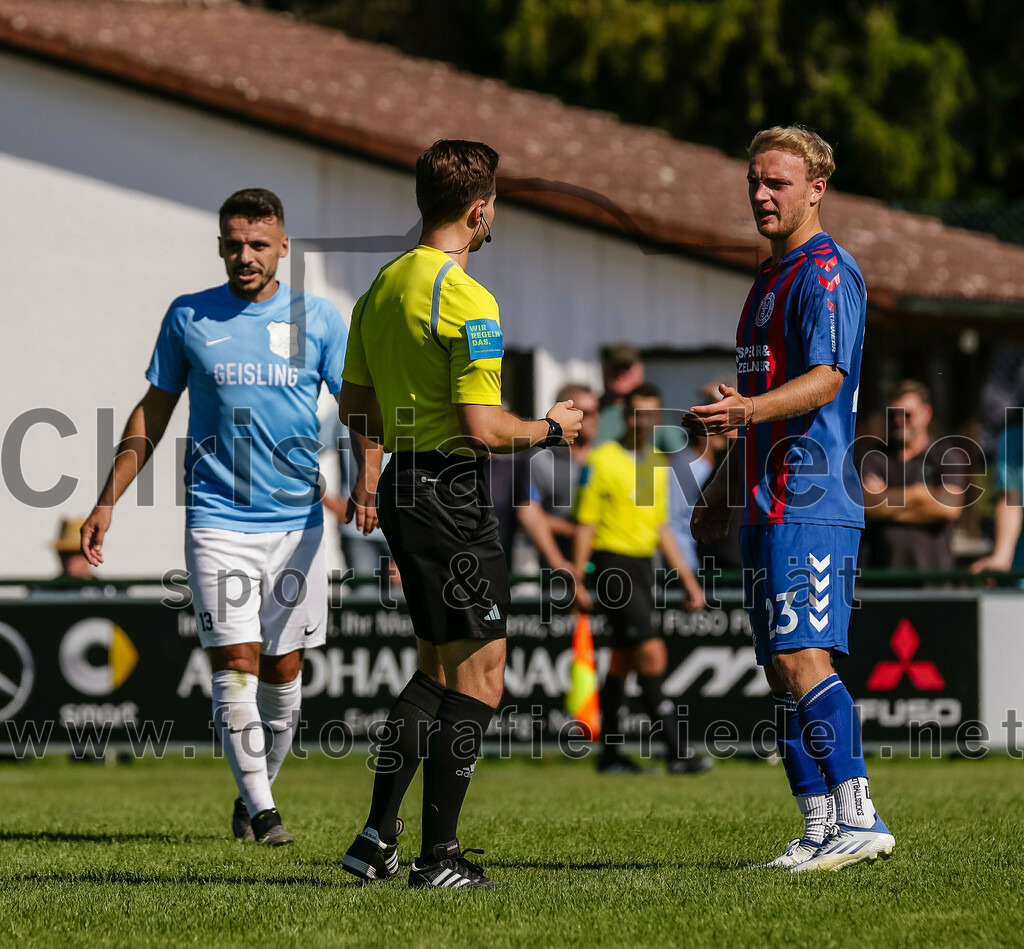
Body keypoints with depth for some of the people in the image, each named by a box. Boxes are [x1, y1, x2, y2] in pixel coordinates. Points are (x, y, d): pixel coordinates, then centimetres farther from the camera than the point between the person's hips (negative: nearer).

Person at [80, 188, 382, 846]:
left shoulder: (319, 320, 4)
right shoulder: (189, 318, 5)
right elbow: (152, 414, 12)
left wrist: (367, 482, -14)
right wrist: (108, 501, 7)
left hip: (297, 520, 1)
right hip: (217, 520, -1)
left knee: (284, 668, 5)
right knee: (236, 663, -10)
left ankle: (256, 791, 24)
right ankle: (260, 810, -7)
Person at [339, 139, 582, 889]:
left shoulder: (382, 287, 10)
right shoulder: (467, 301, -17)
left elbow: (355, 408, 16)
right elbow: (484, 429, -21)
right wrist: (549, 429, -4)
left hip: (403, 485, 9)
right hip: (452, 497, -9)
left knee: (437, 670, 18)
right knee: (479, 677, -2)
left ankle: (379, 837, 14)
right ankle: (439, 857, -1)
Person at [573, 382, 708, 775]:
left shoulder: (658, 463, 13)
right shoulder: (602, 460, -7)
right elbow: (586, 522, -7)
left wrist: (688, 579, 17)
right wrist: (578, 580, -12)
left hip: (644, 565, 7)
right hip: (613, 564, -7)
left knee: (622, 661, 10)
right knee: (652, 652, -15)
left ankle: (609, 753, 17)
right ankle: (677, 750, -17)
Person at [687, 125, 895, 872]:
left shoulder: (826, 271, -9)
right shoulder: (771, 276, 21)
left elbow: (826, 379, -21)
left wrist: (746, 410, -36)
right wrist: (725, 489, 31)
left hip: (811, 502, -10)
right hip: (770, 503, 10)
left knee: (802, 657, -16)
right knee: (782, 667, 7)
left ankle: (859, 817, -17)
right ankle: (819, 830, 9)